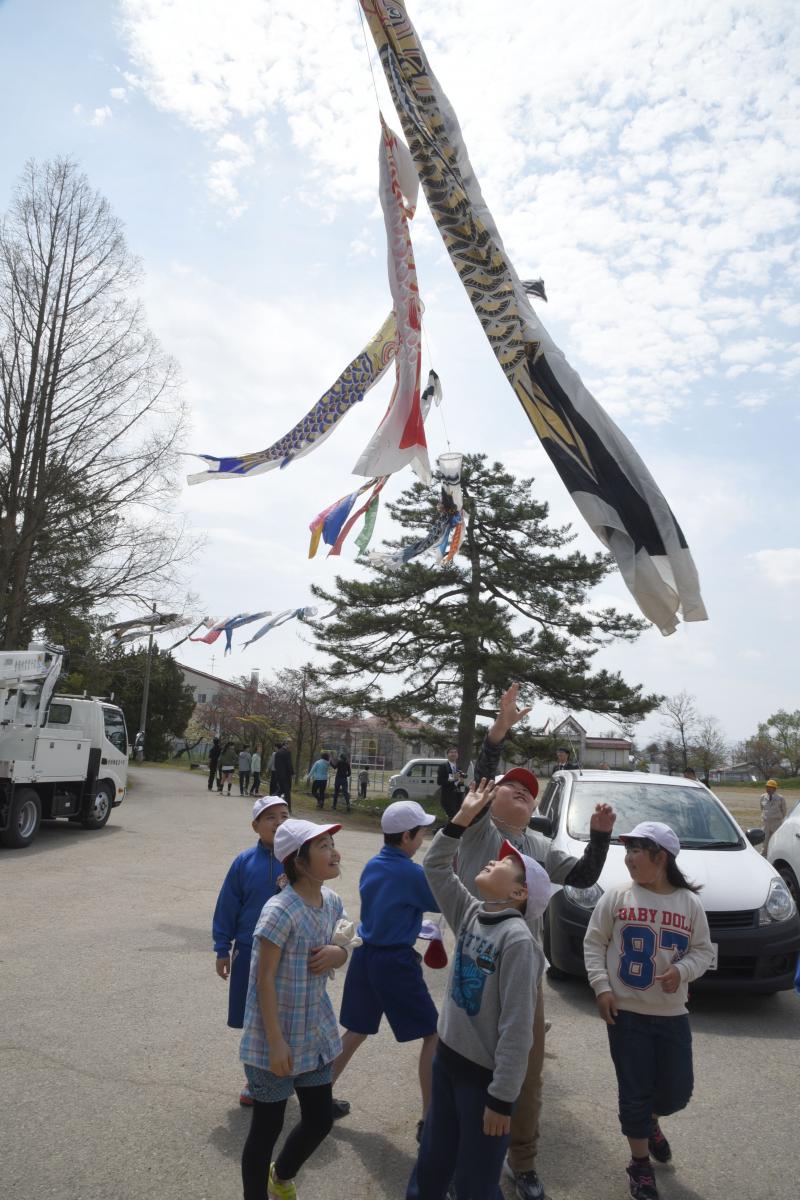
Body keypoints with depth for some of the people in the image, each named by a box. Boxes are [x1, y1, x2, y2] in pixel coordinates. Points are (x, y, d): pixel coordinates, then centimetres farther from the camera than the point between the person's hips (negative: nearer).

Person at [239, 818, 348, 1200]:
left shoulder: (331, 902, -2)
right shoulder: (280, 911, -25)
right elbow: (265, 978, -20)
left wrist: (338, 953, -11)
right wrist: (276, 1042, -19)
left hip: (315, 1035, 8)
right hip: (275, 1038, -8)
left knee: (320, 1120, 20)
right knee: (268, 1126, 10)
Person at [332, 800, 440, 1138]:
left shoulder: (371, 867, 5)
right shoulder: (411, 873, -17)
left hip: (364, 954, 8)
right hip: (395, 961, -7)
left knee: (356, 1031, 22)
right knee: (432, 1033, 6)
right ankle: (429, 1119, 9)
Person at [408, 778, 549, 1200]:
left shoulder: (517, 940, -23)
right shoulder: (470, 915, -2)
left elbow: (517, 1030, -22)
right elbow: (434, 866, 5)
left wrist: (502, 1099, -19)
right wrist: (463, 818, -3)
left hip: (484, 1075, -6)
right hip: (447, 1058, 6)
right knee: (432, 1164, 23)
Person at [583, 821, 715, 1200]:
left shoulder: (689, 903, -4)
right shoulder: (617, 896, -8)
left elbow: (703, 950, 3)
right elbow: (594, 942, -2)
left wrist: (682, 970, -17)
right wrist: (601, 987, -11)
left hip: (672, 1015, 2)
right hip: (626, 1012, -2)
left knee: (679, 1090, 11)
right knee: (635, 1091, 5)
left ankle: (650, 1122, 45)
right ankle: (640, 1163, 28)